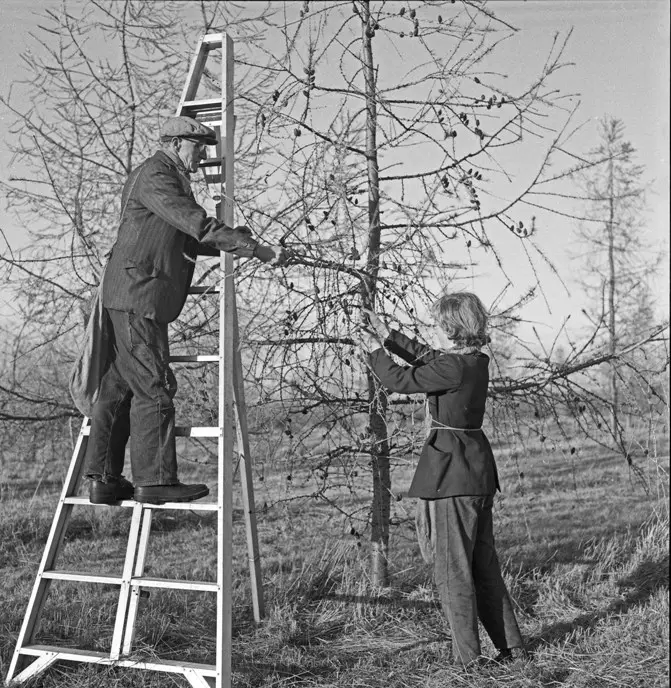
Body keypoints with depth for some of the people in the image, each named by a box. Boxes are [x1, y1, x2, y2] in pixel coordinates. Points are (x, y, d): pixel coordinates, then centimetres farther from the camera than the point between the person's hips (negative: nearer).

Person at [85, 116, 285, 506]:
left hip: (135, 299, 11)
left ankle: (105, 480, 11)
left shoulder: (173, 180, 23)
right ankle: (155, 480, -7)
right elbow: (197, 224, -21)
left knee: (119, 387, 8)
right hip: (138, 296, -11)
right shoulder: (154, 175, -10)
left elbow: (188, 240, 23)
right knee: (153, 386, -10)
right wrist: (256, 249, -21)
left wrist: (238, 243, 11)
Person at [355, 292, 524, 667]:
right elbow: (427, 358, 22)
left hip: (451, 471, -9)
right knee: (484, 562, 17)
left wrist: (375, 352, 8)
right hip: (479, 470, 9)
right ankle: (510, 642, 23)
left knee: (452, 566, 2)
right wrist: (389, 336, 26)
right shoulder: (478, 361, 6)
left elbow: (401, 381, -9)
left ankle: (468, 654, 8)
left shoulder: (453, 367, -20)